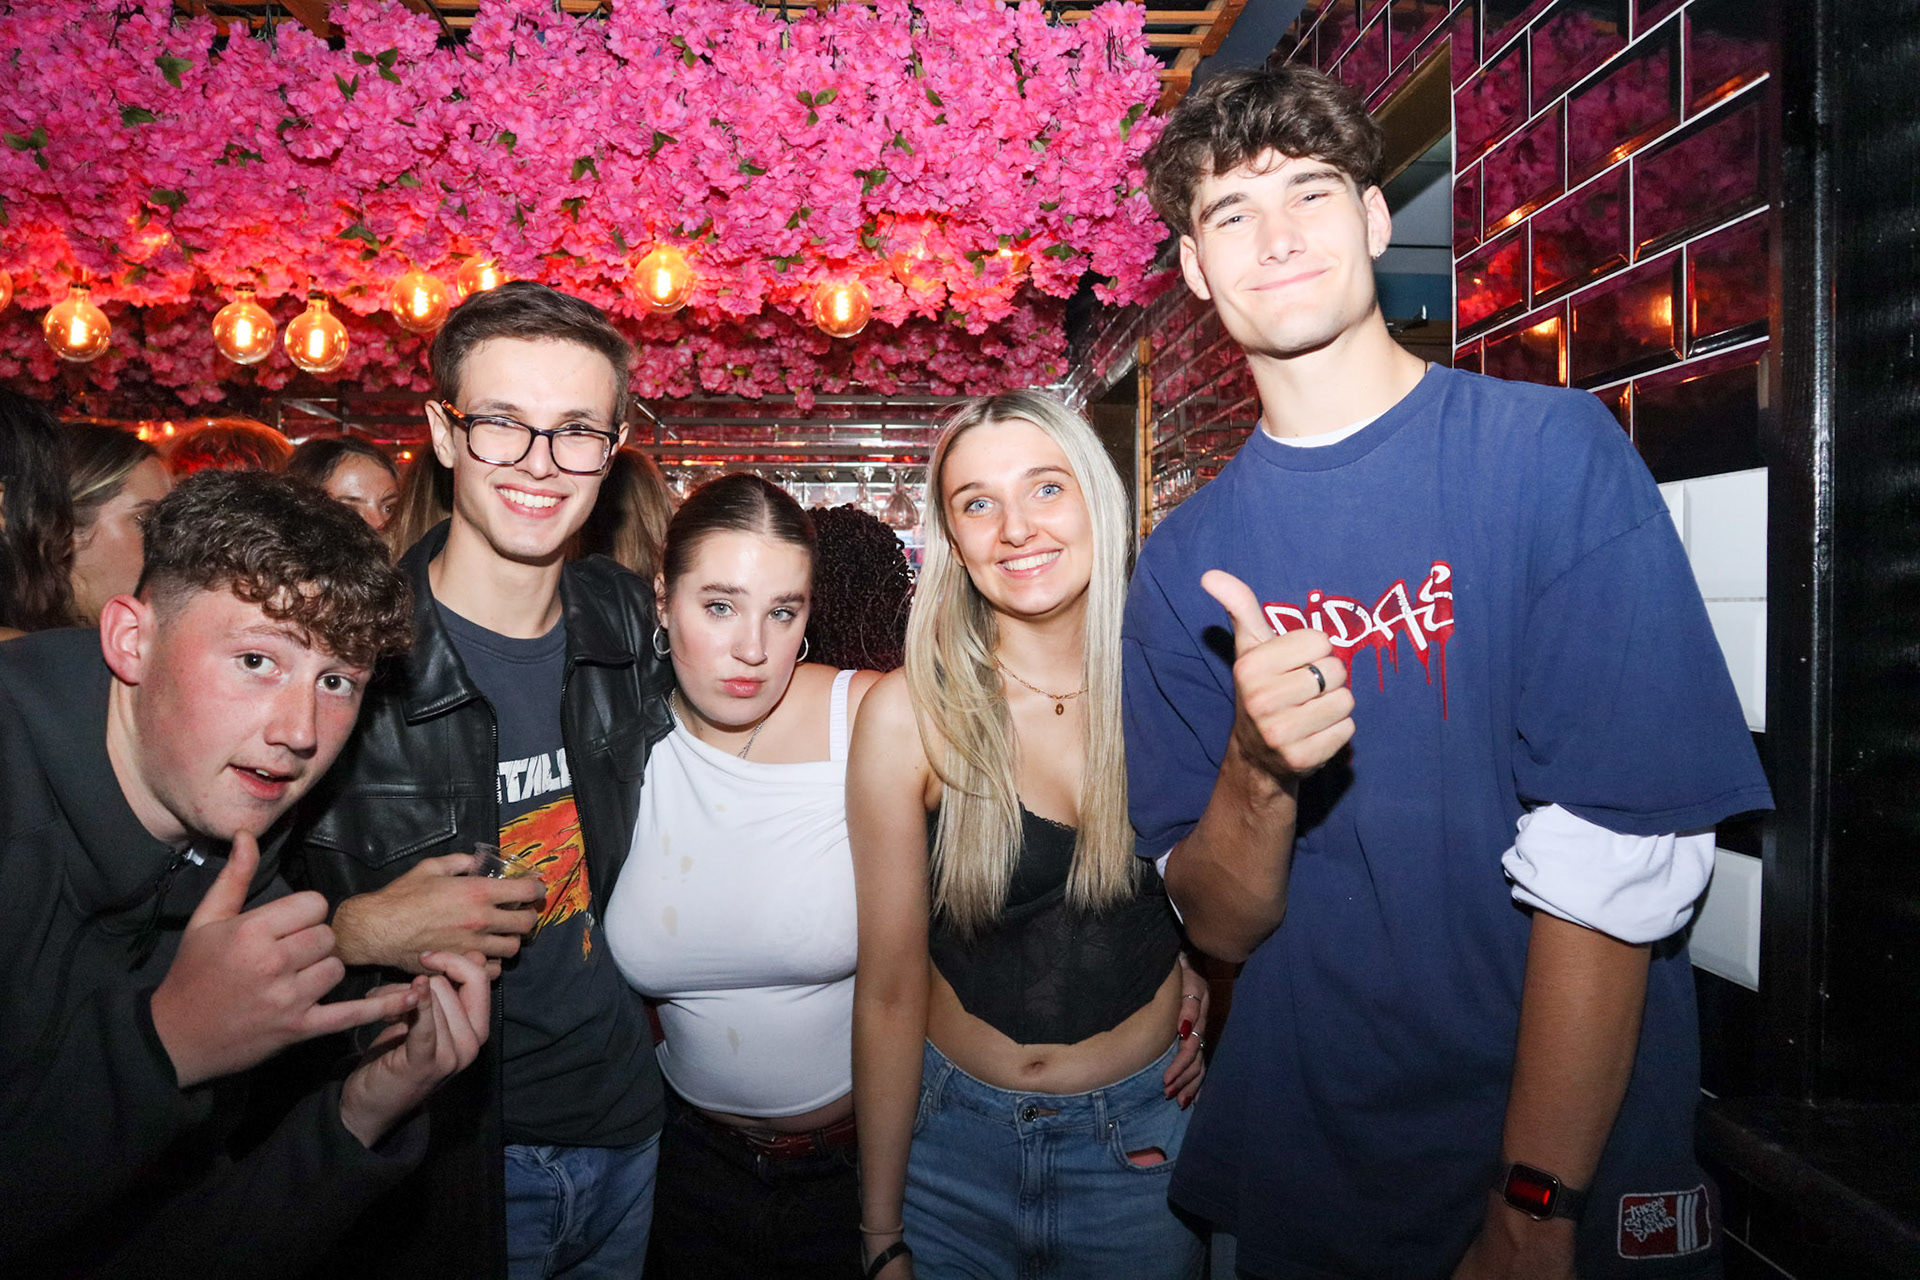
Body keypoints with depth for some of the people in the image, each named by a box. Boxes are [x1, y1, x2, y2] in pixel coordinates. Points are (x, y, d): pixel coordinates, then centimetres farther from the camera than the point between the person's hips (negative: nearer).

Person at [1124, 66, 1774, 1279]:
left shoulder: (1555, 449, -12)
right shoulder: (1185, 560, -4)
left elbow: (1618, 859, -16)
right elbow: (1222, 928, -5)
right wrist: (1258, 774, -25)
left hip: (1575, 1163, -2)